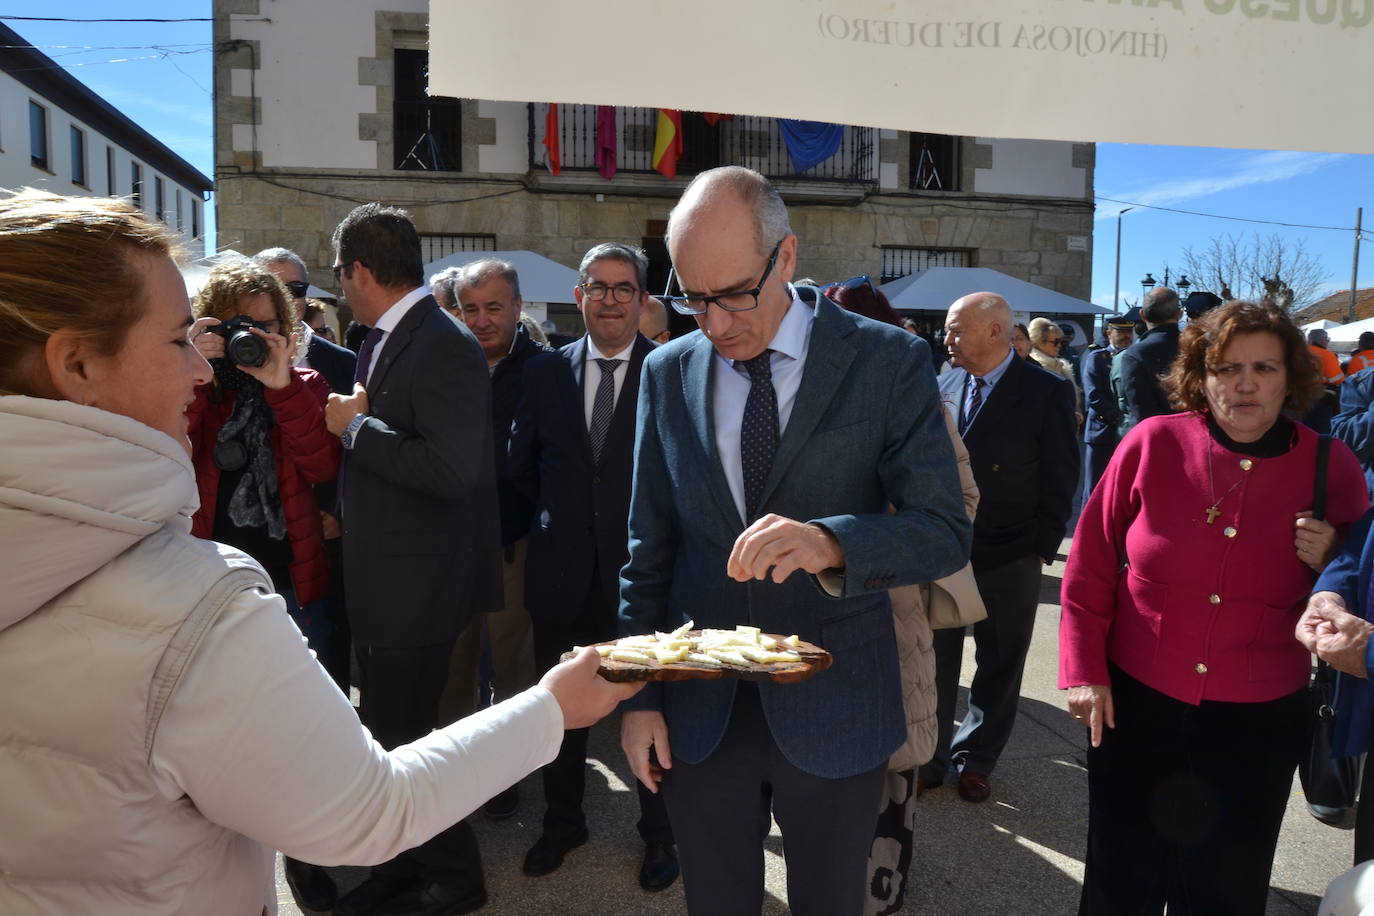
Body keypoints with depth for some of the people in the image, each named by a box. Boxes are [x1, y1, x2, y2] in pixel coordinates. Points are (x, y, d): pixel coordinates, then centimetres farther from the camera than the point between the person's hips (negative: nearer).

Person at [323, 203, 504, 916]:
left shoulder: (444, 347, -19)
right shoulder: (383, 340, 10)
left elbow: (450, 468, -28)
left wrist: (356, 426, -19)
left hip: (416, 583, -9)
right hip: (379, 577, 9)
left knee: (400, 736, 2)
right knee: (388, 730, 19)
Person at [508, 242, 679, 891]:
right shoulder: (545, 372, 5)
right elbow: (520, 465, 13)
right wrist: (553, 518, 8)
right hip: (563, 569, 3)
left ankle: (658, 832, 30)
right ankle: (563, 820, 38)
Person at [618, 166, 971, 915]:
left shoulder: (886, 359, -9)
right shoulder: (668, 372, 0)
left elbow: (946, 531, -12)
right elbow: (648, 548, 4)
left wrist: (831, 543, -31)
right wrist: (640, 696, 2)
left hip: (834, 710, -2)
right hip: (699, 713, 2)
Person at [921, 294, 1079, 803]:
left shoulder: (1047, 392, -8)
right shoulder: (945, 386, 4)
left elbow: (1060, 478, -6)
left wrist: (1042, 547, -9)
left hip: (1008, 558, -3)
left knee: (999, 667, 12)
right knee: (934, 662, 10)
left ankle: (974, 760, 30)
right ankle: (929, 758, 26)